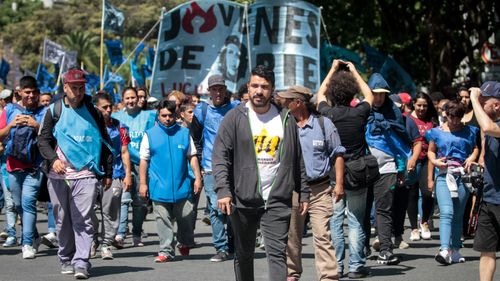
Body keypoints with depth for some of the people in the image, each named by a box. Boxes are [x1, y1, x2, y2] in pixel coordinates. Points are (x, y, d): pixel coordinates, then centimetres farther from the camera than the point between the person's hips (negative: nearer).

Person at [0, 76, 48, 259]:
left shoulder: (43, 112, 2)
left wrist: (36, 126, -16)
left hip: (34, 166, -4)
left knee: (28, 202, -15)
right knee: (19, 205, 11)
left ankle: (28, 244, -15)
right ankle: (34, 237, 29)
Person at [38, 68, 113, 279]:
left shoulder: (93, 112, 10)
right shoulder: (54, 111, 7)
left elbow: (105, 143, 15)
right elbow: (43, 140, 2)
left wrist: (108, 173, 12)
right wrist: (53, 159, -18)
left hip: (85, 176, -1)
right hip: (59, 175, 1)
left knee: (83, 221, -9)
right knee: (63, 220, 6)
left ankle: (81, 263, -13)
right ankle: (66, 259, 19)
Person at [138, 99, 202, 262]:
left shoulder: (184, 133, 8)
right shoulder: (150, 135, 5)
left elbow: (192, 157, 11)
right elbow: (144, 160, 5)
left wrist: (197, 177, 3)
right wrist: (143, 183, 0)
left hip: (182, 186, 1)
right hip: (159, 187, -1)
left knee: (185, 217, 5)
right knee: (163, 220, -1)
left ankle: (185, 243, 31)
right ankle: (166, 250, 4)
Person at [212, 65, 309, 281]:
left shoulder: (286, 120, 9)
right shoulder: (235, 118, 1)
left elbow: (298, 160, 13)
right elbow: (220, 156, -4)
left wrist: (304, 193, 9)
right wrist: (223, 190, -16)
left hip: (278, 199, 0)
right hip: (243, 198, 0)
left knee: (277, 252, -8)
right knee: (243, 254, 11)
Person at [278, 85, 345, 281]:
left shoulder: (324, 124, 1)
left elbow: (337, 154, 7)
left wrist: (339, 184, 0)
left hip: (319, 190, -3)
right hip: (291, 189, 3)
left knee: (322, 235, -10)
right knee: (291, 236, 10)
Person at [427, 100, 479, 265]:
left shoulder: (469, 131, 11)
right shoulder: (437, 132, 9)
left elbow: (476, 148, 19)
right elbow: (431, 151, 17)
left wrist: (472, 158, -1)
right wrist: (435, 161, -3)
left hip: (462, 176, 2)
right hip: (443, 176, -2)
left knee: (458, 215, 7)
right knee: (446, 212, -18)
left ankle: (455, 250, 15)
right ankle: (444, 250, -29)